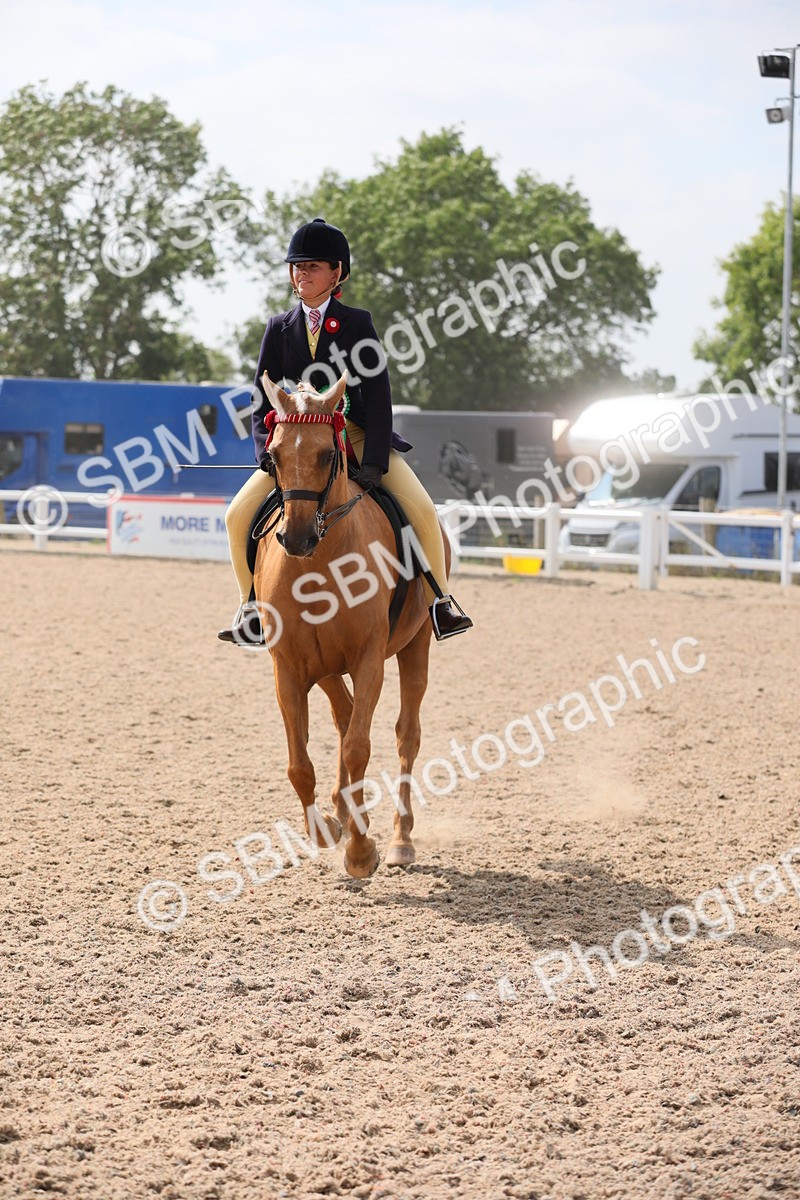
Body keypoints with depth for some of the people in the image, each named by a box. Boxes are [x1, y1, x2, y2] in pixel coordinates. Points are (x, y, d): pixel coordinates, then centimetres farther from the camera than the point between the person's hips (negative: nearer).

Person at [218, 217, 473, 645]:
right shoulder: (279, 329, 4)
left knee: (422, 509, -20)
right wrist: (269, 455, -14)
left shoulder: (357, 323, -4)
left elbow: (378, 395, -9)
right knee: (238, 515, -14)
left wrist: (374, 461, -21)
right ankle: (251, 605, 5)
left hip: (356, 434, -2)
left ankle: (440, 599, -2)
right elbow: (263, 401, 4)